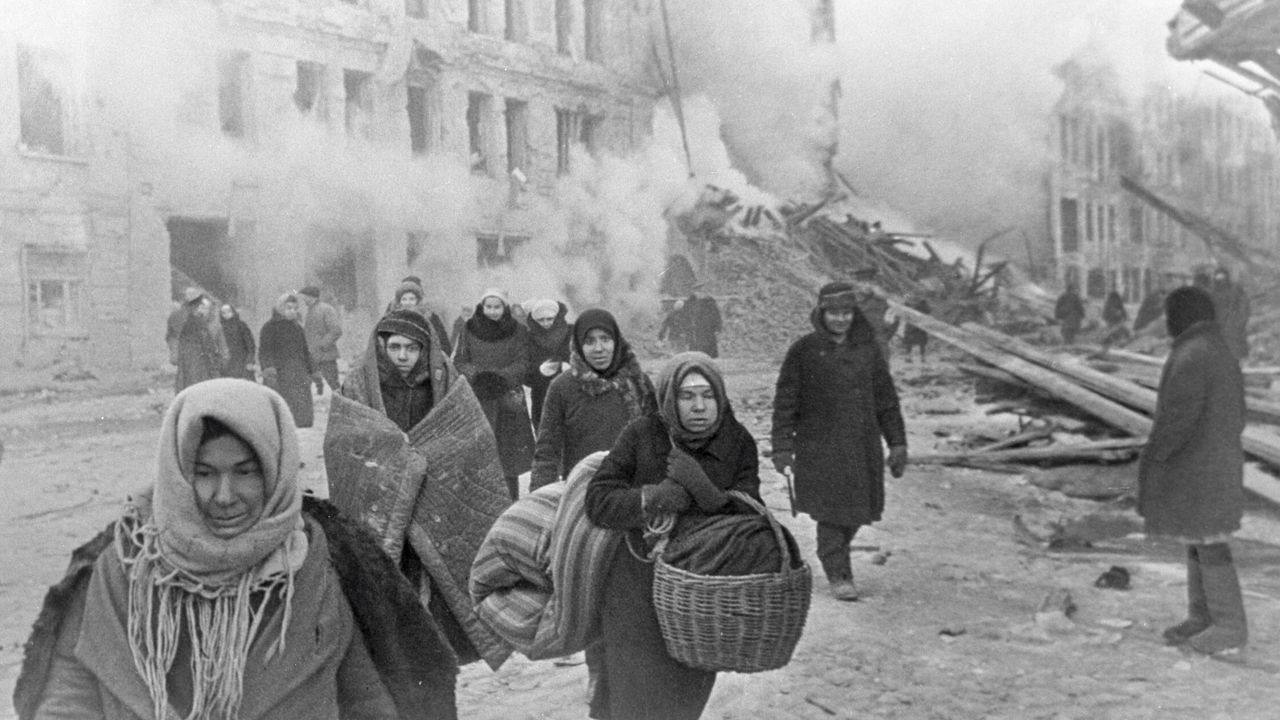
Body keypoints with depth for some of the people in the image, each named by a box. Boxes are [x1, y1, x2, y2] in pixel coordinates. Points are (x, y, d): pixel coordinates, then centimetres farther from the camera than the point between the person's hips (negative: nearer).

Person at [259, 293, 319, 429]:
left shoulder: (298, 328, 20)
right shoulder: (270, 328, 1)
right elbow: (264, 351, -8)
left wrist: (312, 373, 23)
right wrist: (268, 368, -24)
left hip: (299, 377, 6)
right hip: (279, 376, -6)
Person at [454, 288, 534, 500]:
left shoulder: (518, 331, 5)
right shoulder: (469, 330, 8)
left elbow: (523, 363, -1)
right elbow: (459, 361, 6)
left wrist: (499, 375, -17)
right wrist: (476, 374, -14)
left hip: (507, 398, 0)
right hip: (476, 398, 1)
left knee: (509, 452, -2)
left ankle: (511, 501, 7)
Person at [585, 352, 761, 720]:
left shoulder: (738, 443, -5)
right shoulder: (641, 435, -11)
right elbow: (597, 500, -13)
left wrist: (706, 491, -28)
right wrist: (651, 499, -28)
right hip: (638, 589, -3)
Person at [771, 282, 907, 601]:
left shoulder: (868, 348, 7)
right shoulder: (803, 351, -3)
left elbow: (886, 398, 11)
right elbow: (785, 401, -3)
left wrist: (897, 443, 8)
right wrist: (783, 447, -8)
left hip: (863, 444, 4)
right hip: (820, 446, -4)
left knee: (857, 509, 9)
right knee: (831, 509, -6)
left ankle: (833, 553, 34)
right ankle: (838, 574, 6)